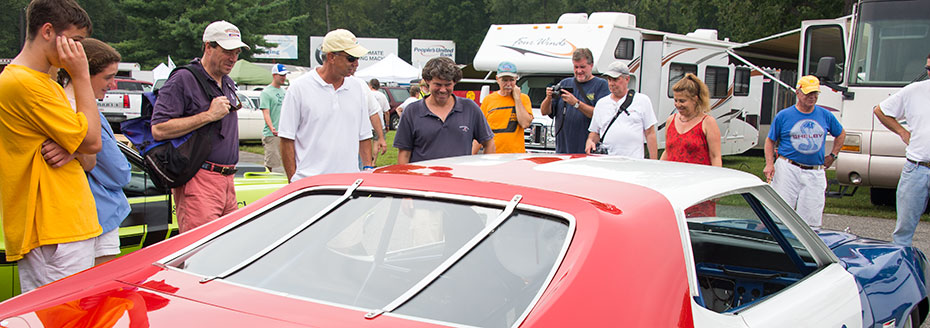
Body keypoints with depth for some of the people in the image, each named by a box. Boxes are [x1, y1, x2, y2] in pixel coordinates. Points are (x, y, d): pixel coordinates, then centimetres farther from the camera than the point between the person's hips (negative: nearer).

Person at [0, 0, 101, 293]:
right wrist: (80, 75, -6)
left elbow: (89, 153, 18)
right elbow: (92, 141, -12)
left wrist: (71, 150, -6)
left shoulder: (47, 84, 20)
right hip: (52, 234, -10)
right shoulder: (24, 83, -12)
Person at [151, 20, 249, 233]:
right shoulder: (183, 80, -7)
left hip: (226, 181, 8)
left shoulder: (228, 84, 20)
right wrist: (209, 115, -16)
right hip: (198, 182, -8)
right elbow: (159, 130, -17)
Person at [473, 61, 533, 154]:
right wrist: (472, 156, 0)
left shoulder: (523, 98, 7)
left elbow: (525, 124, -9)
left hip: (516, 155, -1)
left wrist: (517, 98, -3)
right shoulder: (488, 100, 9)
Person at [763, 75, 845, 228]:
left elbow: (841, 134, 26)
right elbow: (770, 141, 7)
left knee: (811, 220, 1)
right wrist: (770, 164, -6)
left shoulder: (825, 115, 9)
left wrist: (832, 155, 16)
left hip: (815, 173, 2)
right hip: (787, 169, -2)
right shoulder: (783, 115, 1)